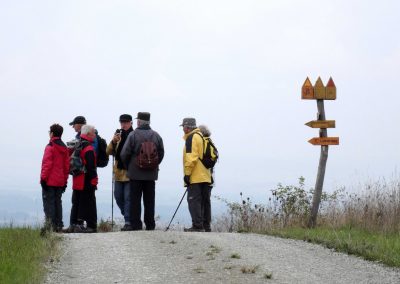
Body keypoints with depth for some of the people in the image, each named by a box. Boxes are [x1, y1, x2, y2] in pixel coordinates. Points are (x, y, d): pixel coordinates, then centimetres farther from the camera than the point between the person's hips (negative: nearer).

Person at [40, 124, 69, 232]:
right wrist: (65, 181, 17)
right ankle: (58, 225, 10)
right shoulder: (64, 148, 11)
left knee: (48, 203, -4)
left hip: (50, 181, -7)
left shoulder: (50, 147, -10)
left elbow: (47, 164, -15)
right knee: (58, 202, 11)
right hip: (60, 181, 7)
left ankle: (50, 224, -11)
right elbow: (67, 165, 13)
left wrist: (43, 178, -11)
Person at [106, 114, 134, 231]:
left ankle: (128, 222, -5)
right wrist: (113, 142, -12)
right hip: (118, 171, 6)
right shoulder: (118, 135, 13)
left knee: (128, 198, -7)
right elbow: (109, 152, 4)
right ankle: (127, 217, 29)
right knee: (118, 196, 12)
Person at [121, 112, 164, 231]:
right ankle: (150, 225, 10)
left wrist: (128, 167, 6)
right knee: (149, 201, 9)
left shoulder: (133, 135, -10)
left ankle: (136, 225, 0)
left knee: (135, 200, 2)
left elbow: (124, 154, -10)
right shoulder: (156, 136, 2)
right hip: (151, 174, 3)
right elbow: (161, 153, 6)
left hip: (135, 173, -3)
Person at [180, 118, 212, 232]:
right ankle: (205, 225, 14)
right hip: (205, 176, 9)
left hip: (195, 178, -9)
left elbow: (191, 157, -18)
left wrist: (187, 173, -16)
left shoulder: (192, 138, -8)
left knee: (194, 201, -9)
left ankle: (197, 225, -14)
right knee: (203, 202, 11)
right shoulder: (201, 137, 21)